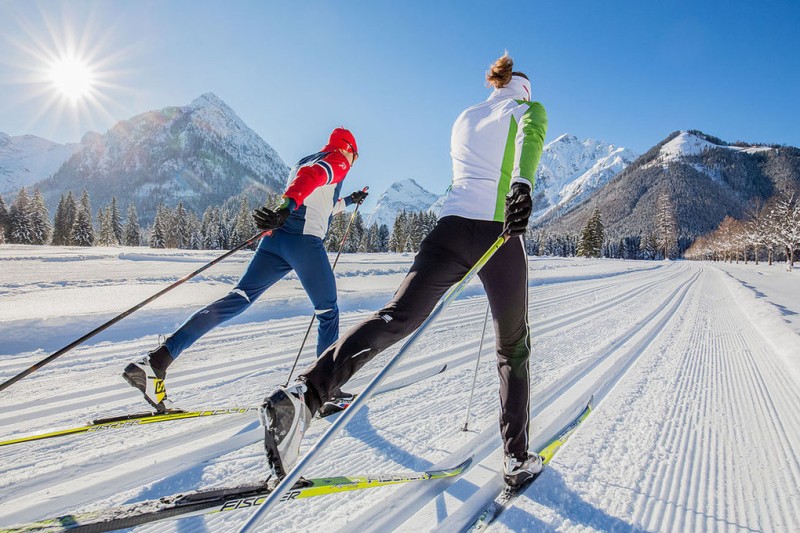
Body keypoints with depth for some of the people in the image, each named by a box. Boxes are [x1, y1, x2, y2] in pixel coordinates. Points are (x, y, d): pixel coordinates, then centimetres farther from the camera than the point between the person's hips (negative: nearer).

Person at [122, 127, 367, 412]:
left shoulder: (304, 161, 34)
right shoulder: (337, 161, 7)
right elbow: (311, 177, -17)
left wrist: (348, 201, 57)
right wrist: (288, 207, -34)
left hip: (275, 237, 8)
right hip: (304, 240, -7)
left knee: (238, 298, -4)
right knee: (328, 313, 6)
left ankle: (157, 361, -15)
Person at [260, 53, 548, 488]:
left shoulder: (464, 118, 27)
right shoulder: (529, 109, 12)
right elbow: (530, 140, -14)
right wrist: (522, 186, -33)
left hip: (451, 228, 3)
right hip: (498, 235, -3)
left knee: (397, 317, -12)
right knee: (513, 348, 11)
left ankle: (305, 392, -34)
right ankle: (517, 459, 16)